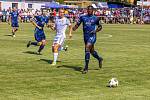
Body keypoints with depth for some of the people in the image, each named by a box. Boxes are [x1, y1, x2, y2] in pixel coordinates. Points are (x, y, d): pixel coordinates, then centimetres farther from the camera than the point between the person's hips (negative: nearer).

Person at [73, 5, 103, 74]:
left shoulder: (95, 18, 0)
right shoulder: (83, 17, 6)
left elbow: (100, 26, 10)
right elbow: (78, 24, 9)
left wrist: (95, 31, -8)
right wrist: (74, 28, -13)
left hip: (92, 36, -4)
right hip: (85, 36, 5)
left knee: (87, 49, -20)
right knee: (91, 51, 15)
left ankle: (86, 67, -18)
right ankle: (99, 59, 46)